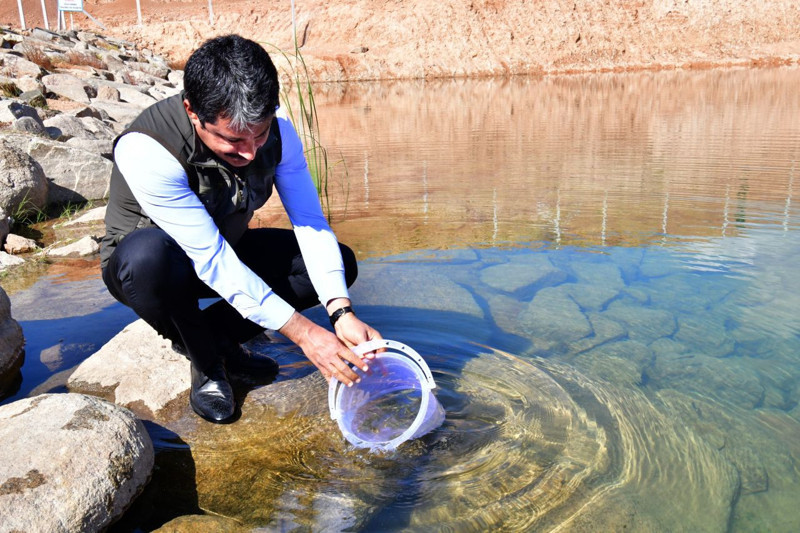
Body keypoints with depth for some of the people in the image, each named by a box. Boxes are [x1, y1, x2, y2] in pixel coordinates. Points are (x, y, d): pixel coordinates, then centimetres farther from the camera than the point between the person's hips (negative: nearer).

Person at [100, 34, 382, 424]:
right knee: (149, 254, -41)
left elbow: (311, 223, -19)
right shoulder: (145, 151, -34)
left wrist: (342, 312, -33)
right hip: (145, 264, -4)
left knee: (340, 263, -9)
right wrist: (301, 332, -36)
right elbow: (210, 260, -35)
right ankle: (206, 363, -10)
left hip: (226, 250, 5)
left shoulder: (276, 131, -18)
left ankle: (214, 332, 0)